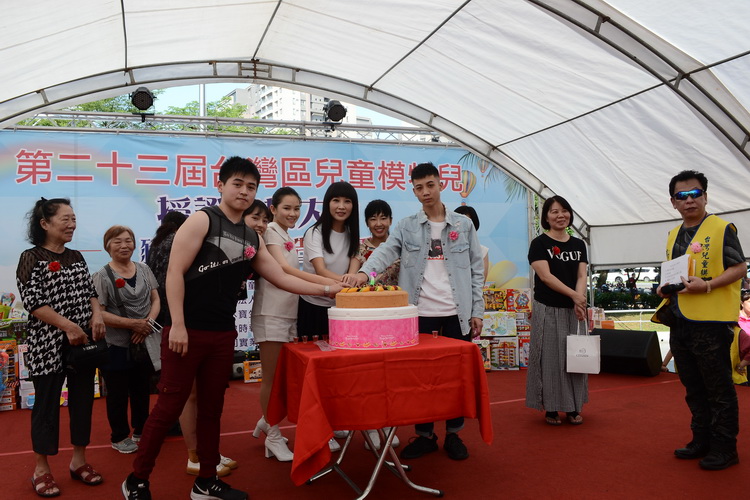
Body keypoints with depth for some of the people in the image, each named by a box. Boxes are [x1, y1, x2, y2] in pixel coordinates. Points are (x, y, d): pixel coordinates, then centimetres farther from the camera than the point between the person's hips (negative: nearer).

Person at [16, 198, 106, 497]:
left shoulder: (77, 257, 11)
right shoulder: (31, 258, -6)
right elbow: (33, 302, -13)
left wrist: (97, 315, -6)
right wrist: (68, 326, -20)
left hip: (84, 342, 6)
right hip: (49, 344, -5)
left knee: (82, 398, 10)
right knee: (47, 403, 3)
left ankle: (79, 460, 23)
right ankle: (41, 469, 16)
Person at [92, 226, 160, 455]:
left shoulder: (144, 269, 4)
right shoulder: (102, 276, -10)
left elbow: (156, 300, 6)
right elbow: (99, 313, -16)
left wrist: (148, 321, -12)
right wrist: (132, 324, -21)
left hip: (144, 343, 5)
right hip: (116, 346, -4)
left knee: (142, 390, 16)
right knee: (118, 393, 8)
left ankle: (141, 431, 32)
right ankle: (120, 437, 24)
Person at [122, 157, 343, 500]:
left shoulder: (251, 238, 12)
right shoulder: (202, 220, -6)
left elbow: (281, 278, 15)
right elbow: (175, 272, -12)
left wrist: (325, 290, 7)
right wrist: (177, 324, -19)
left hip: (223, 334, 6)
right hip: (187, 330, -6)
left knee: (212, 407, 12)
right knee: (170, 406, -1)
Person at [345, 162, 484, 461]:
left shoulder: (464, 225, 7)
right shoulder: (406, 227, 6)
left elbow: (476, 270, 7)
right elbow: (385, 251, -11)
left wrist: (477, 311, 2)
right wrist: (365, 271, -32)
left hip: (457, 312, 0)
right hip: (419, 312, 0)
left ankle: (453, 434, 24)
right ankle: (425, 435, 22)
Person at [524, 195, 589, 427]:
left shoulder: (578, 244, 10)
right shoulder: (539, 243, -4)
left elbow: (582, 276, 2)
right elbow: (546, 276, -13)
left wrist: (579, 302, -14)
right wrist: (573, 295, -19)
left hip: (573, 311, 5)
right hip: (548, 310, -4)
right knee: (550, 358, 0)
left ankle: (574, 407, 19)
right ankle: (551, 408, 10)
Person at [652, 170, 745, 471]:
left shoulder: (721, 229, -6)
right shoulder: (674, 235, 15)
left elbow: (739, 268, -9)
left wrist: (707, 284, -22)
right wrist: (664, 288, 6)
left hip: (711, 322, -7)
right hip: (679, 322, 7)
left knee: (718, 388, 2)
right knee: (693, 387, 16)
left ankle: (724, 448, 14)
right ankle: (702, 440, 28)